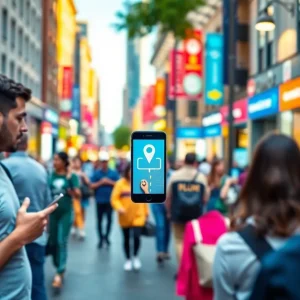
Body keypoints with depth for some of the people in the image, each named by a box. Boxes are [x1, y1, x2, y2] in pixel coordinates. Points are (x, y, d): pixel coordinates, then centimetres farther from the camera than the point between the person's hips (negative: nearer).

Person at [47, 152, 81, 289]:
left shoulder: (72, 176, -5)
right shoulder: (51, 176, 0)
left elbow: (78, 195, -7)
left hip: (66, 213, -3)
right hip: (52, 213, 3)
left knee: (62, 242, -6)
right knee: (52, 242, 10)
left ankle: (59, 273, -6)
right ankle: (60, 267, 31)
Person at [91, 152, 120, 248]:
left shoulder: (113, 173, 2)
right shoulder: (96, 173, 1)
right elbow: (92, 186, -2)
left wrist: (109, 182, -11)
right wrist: (100, 182, -13)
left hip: (110, 200, 0)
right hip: (99, 201, 0)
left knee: (109, 219, -1)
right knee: (99, 220, 6)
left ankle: (106, 236, 17)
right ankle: (101, 238, 17)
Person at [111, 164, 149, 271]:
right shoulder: (120, 183, -6)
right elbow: (114, 199, -8)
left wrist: (146, 213, 11)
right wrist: (119, 208, -26)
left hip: (138, 216, 0)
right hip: (125, 217, 0)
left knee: (136, 237, -12)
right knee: (126, 239, 11)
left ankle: (135, 257, 14)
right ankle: (128, 260, 28)